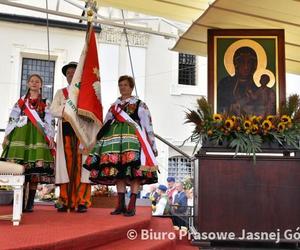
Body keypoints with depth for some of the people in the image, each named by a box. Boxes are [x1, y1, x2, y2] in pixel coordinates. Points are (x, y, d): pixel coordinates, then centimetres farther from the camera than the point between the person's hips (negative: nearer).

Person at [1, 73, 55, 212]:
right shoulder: (21, 101, 16)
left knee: (35, 168, -9)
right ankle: (20, 202, -2)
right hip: (20, 135, 1)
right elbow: (12, 118, 12)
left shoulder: (45, 103, 14)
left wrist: (51, 137, -5)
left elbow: (50, 121, 6)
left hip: (38, 137, -1)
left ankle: (30, 203, -3)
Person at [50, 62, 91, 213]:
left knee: (81, 163, -7)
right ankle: (66, 201, 0)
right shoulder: (60, 92, 19)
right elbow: (53, 110, 5)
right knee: (67, 164, -2)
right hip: (66, 131, 2)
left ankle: (82, 201, -7)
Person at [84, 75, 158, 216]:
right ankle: (120, 205, 4)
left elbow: (147, 125, 2)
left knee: (134, 171, -11)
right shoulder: (114, 105, 21)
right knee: (118, 170, -1)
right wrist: (100, 139, 12)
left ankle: (132, 206, -10)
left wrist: (151, 144, -4)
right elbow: (106, 125, 21)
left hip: (133, 138, -4)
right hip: (115, 137, 4)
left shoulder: (140, 104, 8)